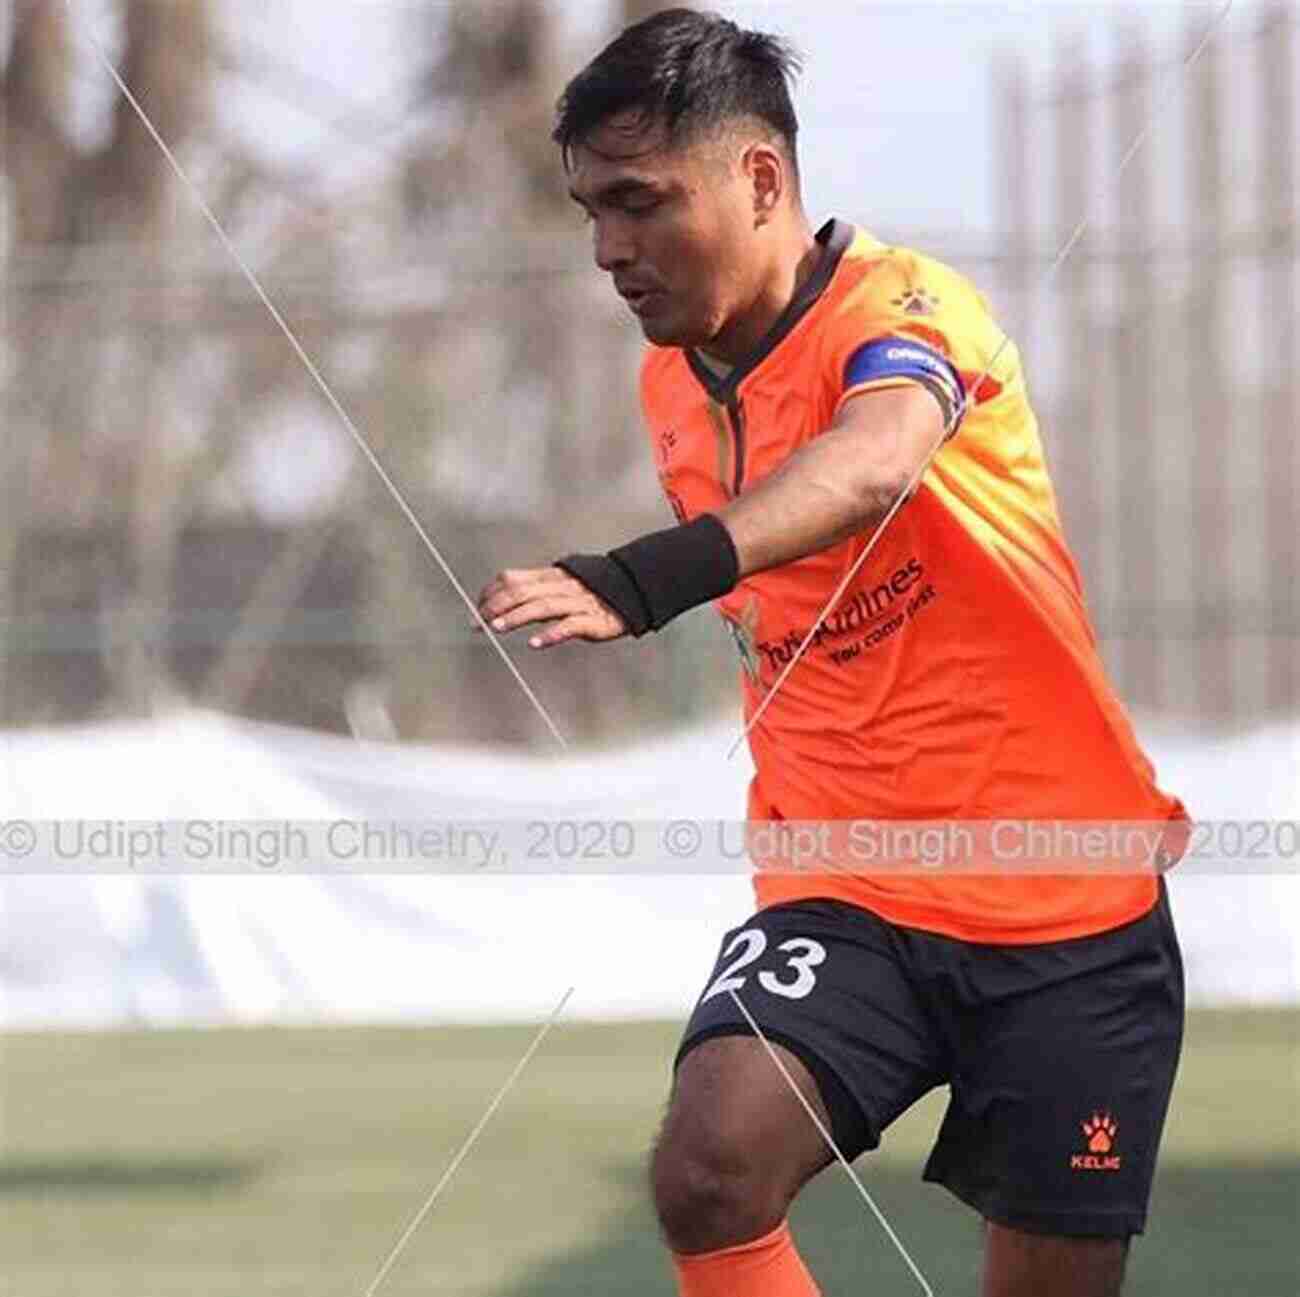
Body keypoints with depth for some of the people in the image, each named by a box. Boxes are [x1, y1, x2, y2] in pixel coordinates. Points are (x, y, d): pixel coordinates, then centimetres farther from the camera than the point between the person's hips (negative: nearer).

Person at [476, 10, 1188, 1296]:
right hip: (844, 900, 4)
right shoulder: (673, 385, 6)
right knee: (708, 1177, -24)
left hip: (1068, 907, -4)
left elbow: (873, 462, -41)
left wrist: (641, 581, -57)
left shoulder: (899, 305, -16)